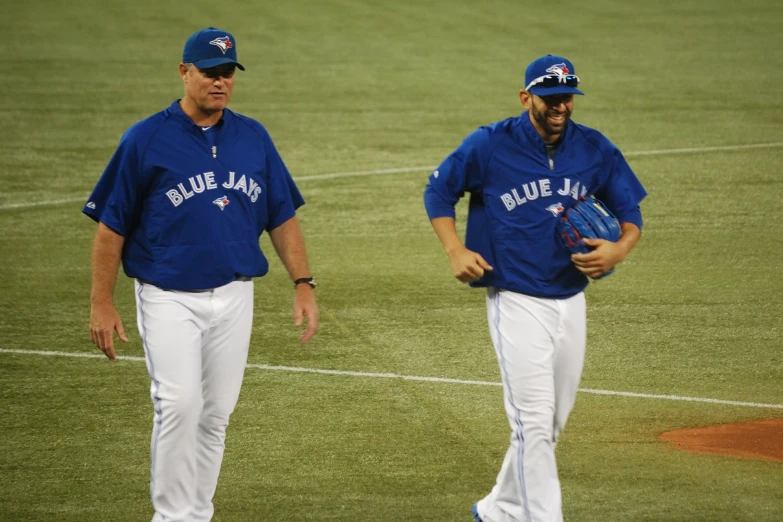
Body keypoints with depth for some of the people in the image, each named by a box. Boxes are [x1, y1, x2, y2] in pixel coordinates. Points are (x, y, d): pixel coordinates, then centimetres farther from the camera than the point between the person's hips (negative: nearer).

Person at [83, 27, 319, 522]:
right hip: (169, 298, -4)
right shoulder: (145, 140, -5)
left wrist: (303, 285, 3)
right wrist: (101, 304, -6)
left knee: (216, 414, 7)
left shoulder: (254, 138, 7)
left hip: (235, 296, 4)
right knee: (180, 403, -17)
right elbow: (111, 226, -2)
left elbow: (283, 217, 12)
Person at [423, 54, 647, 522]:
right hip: (517, 303, -5)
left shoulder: (596, 150, 1)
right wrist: (455, 251, -9)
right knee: (535, 421, -13)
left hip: (571, 303, 5)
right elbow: (439, 190, 5)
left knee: (552, 424, 15)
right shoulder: (490, 145, -8)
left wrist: (618, 250, -14)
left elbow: (630, 214, 9)